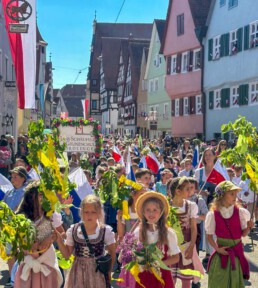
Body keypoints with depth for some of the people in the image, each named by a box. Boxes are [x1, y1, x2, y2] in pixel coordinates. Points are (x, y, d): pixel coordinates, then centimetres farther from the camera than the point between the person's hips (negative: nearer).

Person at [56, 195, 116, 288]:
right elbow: (67, 254, 4)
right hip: (78, 273, 2)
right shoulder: (73, 230, -4)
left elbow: (112, 253, 1)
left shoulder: (106, 231, -11)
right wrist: (59, 240, -9)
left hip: (98, 273, -2)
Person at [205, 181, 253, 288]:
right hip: (222, 251, -1)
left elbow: (243, 234, -1)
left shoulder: (240, 212, -5)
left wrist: (249, 227, -19)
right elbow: (209, 236, -2)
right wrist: (217, 248, -13)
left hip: (236, 252, 1)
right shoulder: (213, 215, -8)